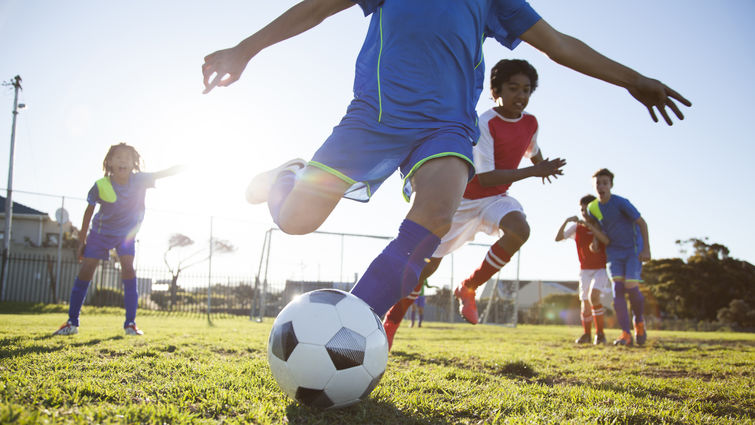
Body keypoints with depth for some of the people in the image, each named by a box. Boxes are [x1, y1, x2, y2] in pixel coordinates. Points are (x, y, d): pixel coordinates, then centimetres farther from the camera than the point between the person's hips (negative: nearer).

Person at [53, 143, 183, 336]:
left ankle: (130, 322, -8)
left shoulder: (139, 180, -20)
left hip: (126, 233, 0)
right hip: (101, 231, 0)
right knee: (85, 271, -3)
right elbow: (89, 211, -8)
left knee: (128, 269, -15)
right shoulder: (100, 186, -21)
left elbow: (163, 173, -28)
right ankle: (72, 322, 10)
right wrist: (82, 240, -2)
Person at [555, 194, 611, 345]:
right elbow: (558, 238, -10)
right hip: (585, 270, 3)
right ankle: (586, 334, 23)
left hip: (601, 269, -3)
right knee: (585, 303, 4)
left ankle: (600, 333, -12)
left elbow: (607, 241, -26)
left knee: (593, 296, -23)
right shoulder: (577, 227, -1)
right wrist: (566, 221, -24)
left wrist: (589, 225, -33)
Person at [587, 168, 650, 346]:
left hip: (633, 249, -4)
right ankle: (626, 334, -10)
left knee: (631, 287, -14)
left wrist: (646, 249, -16)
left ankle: (639, 321, 17)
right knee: (617, 288, -10)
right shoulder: (593, 208, 0)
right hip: (614, 251, 4)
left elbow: (642, 223, -13)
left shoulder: (621, 203, -18)